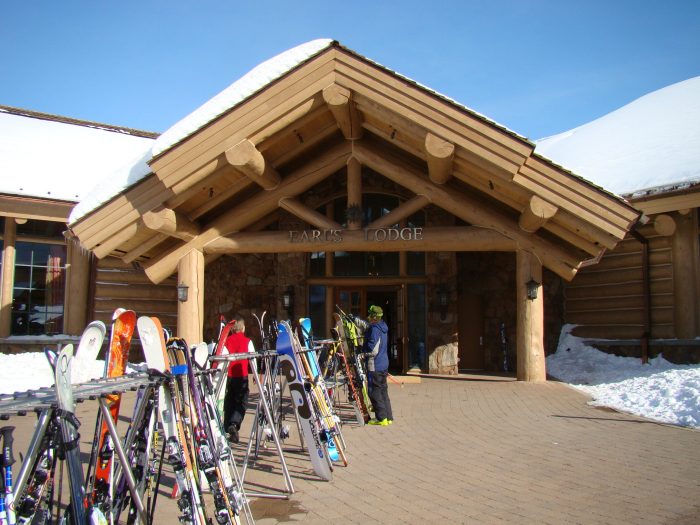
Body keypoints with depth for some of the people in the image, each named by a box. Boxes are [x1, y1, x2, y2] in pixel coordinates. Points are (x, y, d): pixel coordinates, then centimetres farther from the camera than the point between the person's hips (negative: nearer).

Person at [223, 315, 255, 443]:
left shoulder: (227, 340, 4)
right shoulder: (247, 341, 0)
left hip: (228, 376, 2)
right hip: (242, 376, -2)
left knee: (229, 403, 15)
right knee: (241, 402, 2)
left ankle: (228, 428, 19)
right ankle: (234, 424, -19)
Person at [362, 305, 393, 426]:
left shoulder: (375, 329, -19)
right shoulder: (382, 327, 10)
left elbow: (372, 350, -21)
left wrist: (362, 350, -6)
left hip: (375, 366, -9)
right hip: (384, 364, 9)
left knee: (374, 392, -1)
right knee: (383, 391, 14)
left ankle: (381, 418, 2)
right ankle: (388, 417, 18)